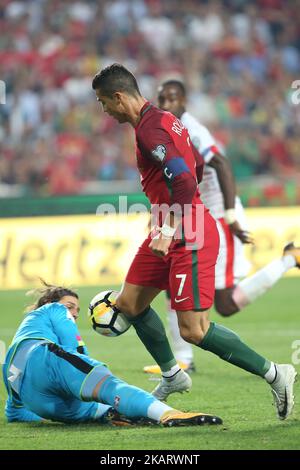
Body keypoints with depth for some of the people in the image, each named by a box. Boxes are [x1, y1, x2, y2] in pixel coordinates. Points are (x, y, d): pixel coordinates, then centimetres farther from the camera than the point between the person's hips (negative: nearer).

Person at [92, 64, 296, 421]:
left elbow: (185, 180, -27)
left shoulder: (149, 129, -18)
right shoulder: (163, 119, 13)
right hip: (174, 230, 10)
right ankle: (172, 375, 26)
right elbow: (196, 167, 24)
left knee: (193, 330, -12)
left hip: (189, 238, -10)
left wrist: (168, 231, -25)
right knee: (129, 303, 14)